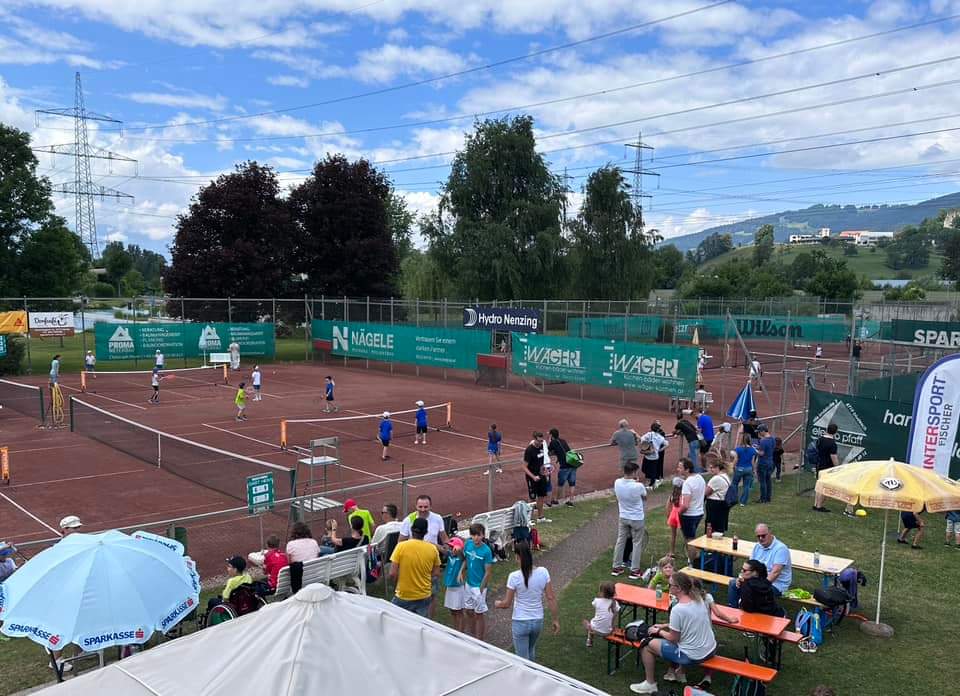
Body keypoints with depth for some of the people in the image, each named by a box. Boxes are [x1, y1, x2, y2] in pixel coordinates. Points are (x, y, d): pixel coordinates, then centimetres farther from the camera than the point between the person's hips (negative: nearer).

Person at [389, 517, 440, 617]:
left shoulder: (401, 546, -13)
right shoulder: (433, 549, -6)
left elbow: (392, 574, -13)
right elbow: (436, 574, 2)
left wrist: (397, 584, 6)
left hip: (403, 597, -2)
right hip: (424, 597, 2)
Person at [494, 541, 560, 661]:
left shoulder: (514, 577, -20)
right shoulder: (543, 572, -11)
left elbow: (506, 604, -12)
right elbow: (551, 598, -6)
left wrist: (497, 604, 10)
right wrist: (556, 620, 4)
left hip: (520, 623, -4)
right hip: (538, 621, 4)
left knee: (523, 659, 11)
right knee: (531, 651, 30)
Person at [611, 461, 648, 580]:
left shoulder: (617, 483, -13)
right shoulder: (638, 486, -26)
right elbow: (645, 497, -4)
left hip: (623, 517, 4)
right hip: (637, 519, -4)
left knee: (620, 542, 16)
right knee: (637, 544, 10)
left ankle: (616, 567, 25)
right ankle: (635, 570, 15)